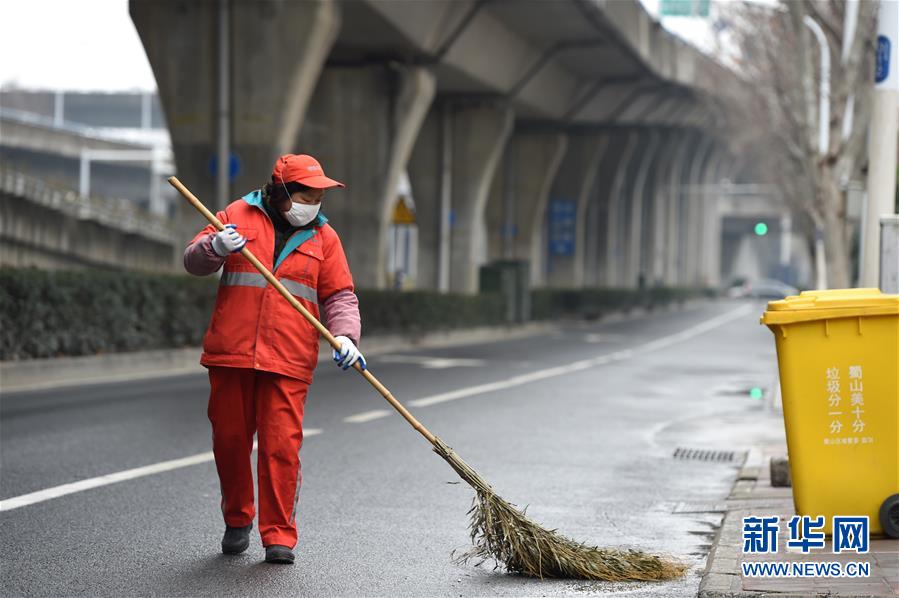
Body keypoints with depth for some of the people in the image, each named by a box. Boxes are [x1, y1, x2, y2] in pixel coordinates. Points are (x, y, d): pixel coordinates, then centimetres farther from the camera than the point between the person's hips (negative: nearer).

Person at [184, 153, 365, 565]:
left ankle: (279, 535, 1)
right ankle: (237, 521, 29)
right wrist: (215, 247, -19)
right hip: (231, 353, 0)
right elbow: (193, 261, 3)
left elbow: (339, 295, 8)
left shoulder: (323, 236, 10)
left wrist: (345, 334, -10)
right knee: (229, 439, 9)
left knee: (282, 446, -8)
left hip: (289, 361, 0)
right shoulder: (241, 215, 6)